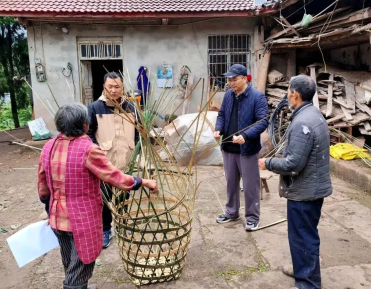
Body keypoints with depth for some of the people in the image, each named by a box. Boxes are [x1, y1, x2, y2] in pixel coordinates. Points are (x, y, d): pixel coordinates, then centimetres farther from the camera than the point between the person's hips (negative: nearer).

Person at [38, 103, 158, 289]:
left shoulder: (49, 147, -3)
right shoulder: (88, 150, -22)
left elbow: (43, 189, 6)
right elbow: (117, 179, -19)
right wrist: (145, 182, -5)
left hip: (58, 219, 6)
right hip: (83, 220, -6)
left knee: (70, 265, 26)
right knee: (79, 270, 11)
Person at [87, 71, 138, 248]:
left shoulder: (130, 108, 4)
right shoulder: (95, 108, -8)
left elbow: (136, 132, 13)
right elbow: (88, 134, -5)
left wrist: (134, 151, 3)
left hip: (126, 163, 3)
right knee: (104, 198, 8)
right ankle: (105, 230, 24)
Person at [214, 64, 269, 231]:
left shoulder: (257, 97, -13)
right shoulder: (228, 95, 7)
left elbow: (263, 121, -18)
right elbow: (221, 115, 15)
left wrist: (245, 136, -31)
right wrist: (218, 129, -5)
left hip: (248, 149, -6)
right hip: (228, 147, 6)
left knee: (250, 185, 5)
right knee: (231, 182, 18)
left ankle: (252, 217, 21)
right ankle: (231, 212, 34)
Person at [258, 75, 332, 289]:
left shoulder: (302, 123, -25)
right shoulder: (315, 115, 8)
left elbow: (293, 164, -27)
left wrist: (268, 163, -12)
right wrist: (274, 160, 15)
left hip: (304, 191, -10)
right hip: (314, 186, 10)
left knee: (303, 237, 3)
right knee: (306, 234, 24)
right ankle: (304, 270, 41)